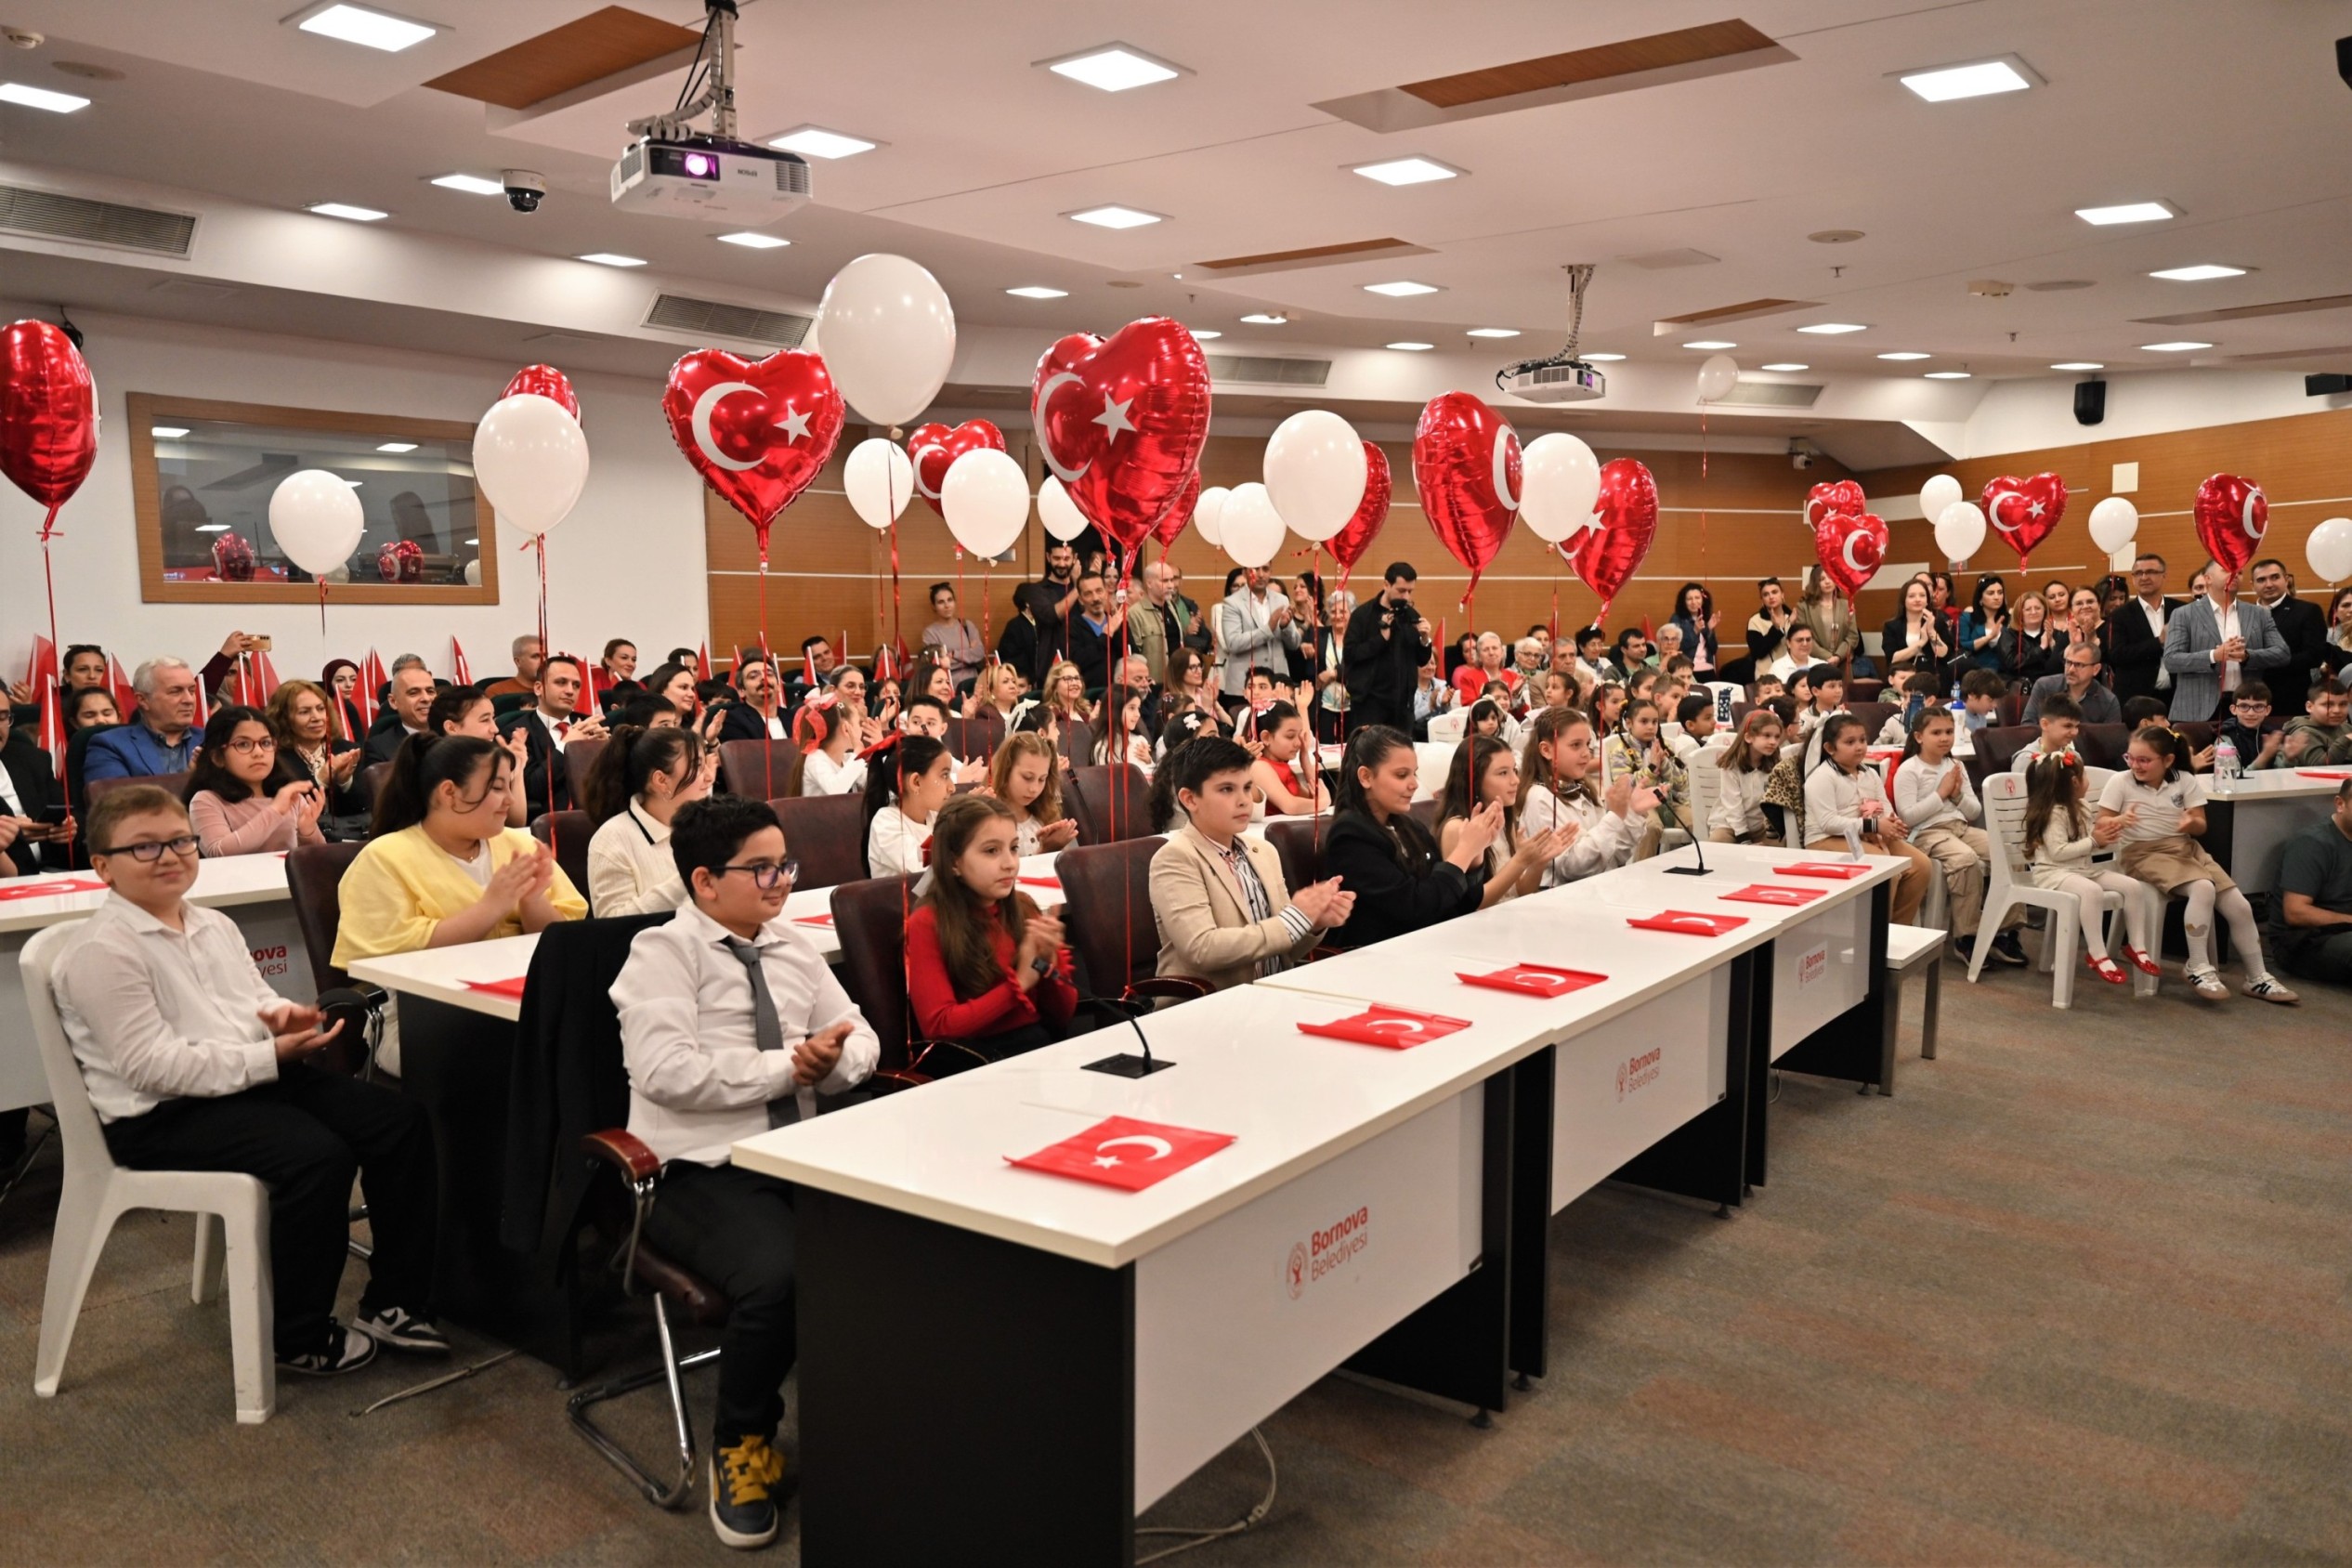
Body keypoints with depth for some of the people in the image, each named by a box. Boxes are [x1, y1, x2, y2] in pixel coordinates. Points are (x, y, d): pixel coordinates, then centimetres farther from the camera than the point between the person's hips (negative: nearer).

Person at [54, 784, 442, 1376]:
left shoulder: (214, 926, 14)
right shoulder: (102, 952, -13)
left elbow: (259, 1000, 21)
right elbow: (153, 1066, -20)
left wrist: (281, 1015, -5)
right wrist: (272, 1056, -23)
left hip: (256, 1077, 9)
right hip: (162, 1115, -9)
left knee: (401, 1120, -6)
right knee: (317, 1156, -30)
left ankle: (392, 1302, 5)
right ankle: (300, 1338, -9)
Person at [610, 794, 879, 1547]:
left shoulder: (792, 946, 15)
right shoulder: (662, 953, -4)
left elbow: (860, 1039, 17)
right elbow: (667, 1071, -19)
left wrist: (833, 1058, -7)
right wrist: (785, 1066, -14)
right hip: (704, 1171, -5)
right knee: (777, 1277, -33)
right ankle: (740, 1447, -2)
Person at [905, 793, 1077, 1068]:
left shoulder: (1023, 909, 8)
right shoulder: (927, 924, -5)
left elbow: (1063, 1016, 11)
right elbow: (939, 1026, -12)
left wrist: (1048, 964, -8)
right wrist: (1020, 982, -13)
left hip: (1039, 1044, 5)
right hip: (968, 1061, -5)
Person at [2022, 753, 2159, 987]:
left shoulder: (2079, 810, 15)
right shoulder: (2053, 813, -15)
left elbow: (2087, 847, 20)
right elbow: (2058, 852, -24)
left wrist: (2105, 837, 0)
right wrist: (2094, 841, -19)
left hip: (2084, 869, 9)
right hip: (2053, 872, -9)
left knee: (2134, 887, -3)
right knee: (2092, 891, -37)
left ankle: (2136, 947, 6)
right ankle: (2097, 955, -29)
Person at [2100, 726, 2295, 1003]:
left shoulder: (2185, 782, 5)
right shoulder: (2120, 782, -3)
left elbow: (2201, 827, 5)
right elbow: (2101, 824, -5)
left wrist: (2192, 823, -19)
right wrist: (2121, 820, -27)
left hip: (2186, 848, 5)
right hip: (2145, 853, -5)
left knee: (2240, 906, -8)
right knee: (2203, 888, -33)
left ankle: (2257, 978, 9)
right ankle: (2199, 969, -22)